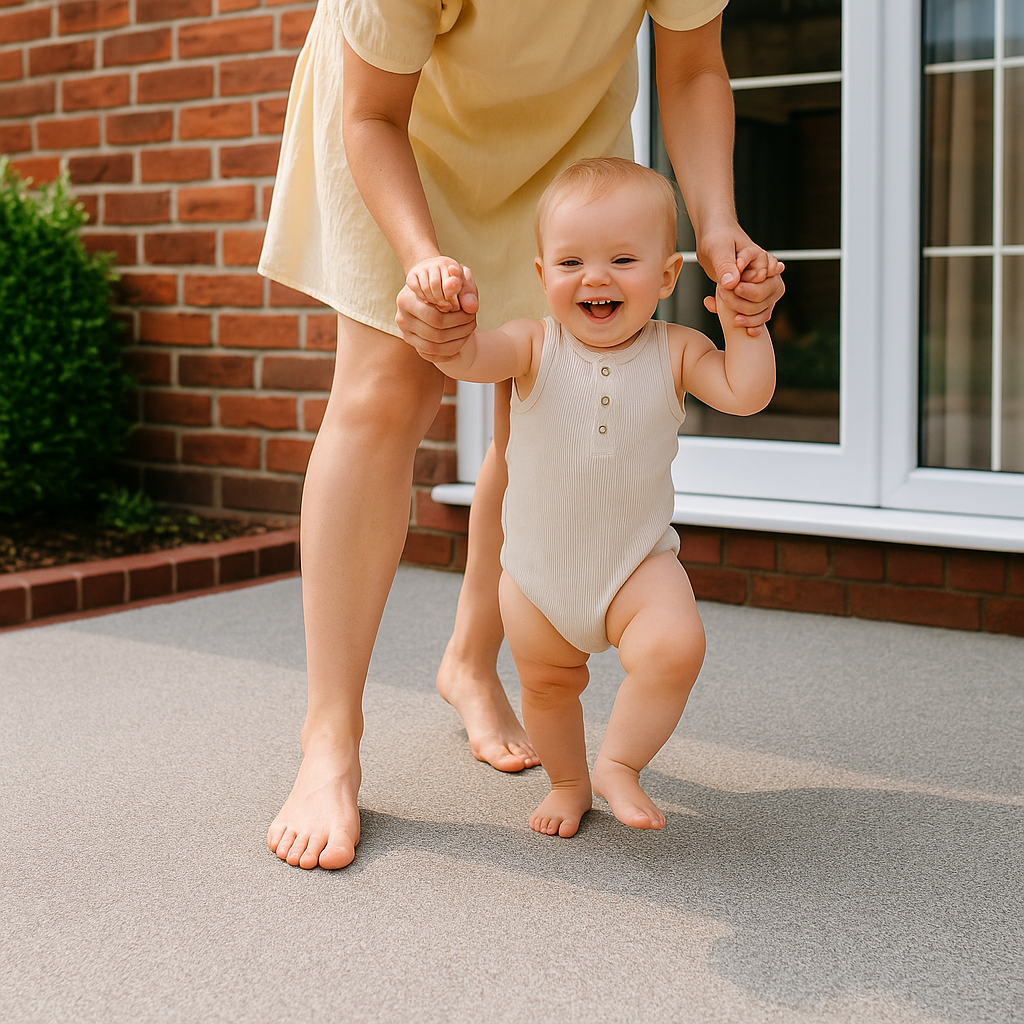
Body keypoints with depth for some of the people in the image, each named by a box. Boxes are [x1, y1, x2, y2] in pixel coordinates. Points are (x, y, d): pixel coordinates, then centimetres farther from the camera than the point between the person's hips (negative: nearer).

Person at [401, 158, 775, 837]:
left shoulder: (675, 353, -6)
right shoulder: (535, 346, -11)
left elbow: (746, 394, -15)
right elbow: (465, 357, -27)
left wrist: (743, 321, -21)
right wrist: (435, 309, -46)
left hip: (638, 562, -1)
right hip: (537, 571, 1)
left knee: (676, 647, -25)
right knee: (546, 684, 14)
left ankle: (619, 764, -2)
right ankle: (568, 781, 42)